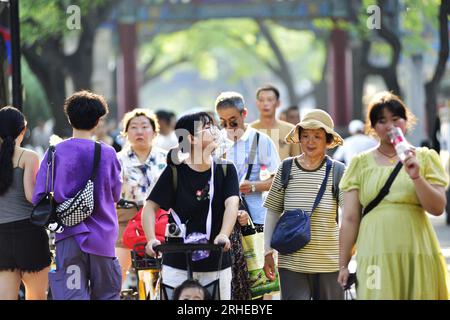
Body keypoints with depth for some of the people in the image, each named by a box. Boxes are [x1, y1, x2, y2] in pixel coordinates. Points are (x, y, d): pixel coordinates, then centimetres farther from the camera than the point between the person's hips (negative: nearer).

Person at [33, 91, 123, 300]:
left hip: (68, 237, 0)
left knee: (71, 297, -5)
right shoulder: (108, 154, -2)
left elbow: (38, 198, -3)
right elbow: (115, 195, 8)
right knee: (106, 296, 12)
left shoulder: (56, 152, -2)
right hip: (102, 239, 0)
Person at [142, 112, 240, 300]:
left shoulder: (225, 170, 1)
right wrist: (151, 239, -24)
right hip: (178, 264, -2)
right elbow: (150, 207, -6)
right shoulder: (175, 172, -5)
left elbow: (232, 203, -13)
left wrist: (224, 235, -32)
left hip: (216, 264, 2)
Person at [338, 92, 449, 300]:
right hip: (375, 256, 0)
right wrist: (343, 265, 4)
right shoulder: (361, 163, 9)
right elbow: (350, 219, 8)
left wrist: (416, 177, -14)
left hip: (417, 254, 0)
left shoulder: (425, 158, 9)